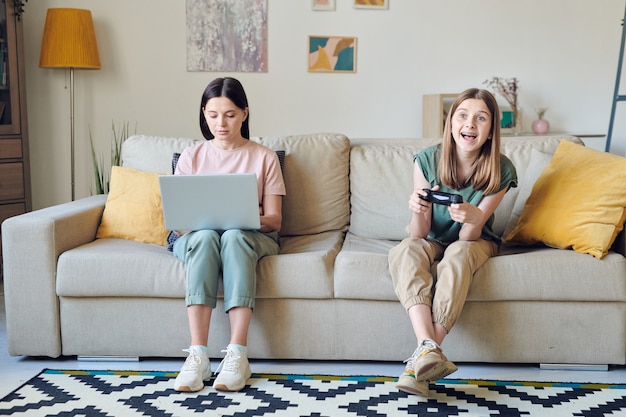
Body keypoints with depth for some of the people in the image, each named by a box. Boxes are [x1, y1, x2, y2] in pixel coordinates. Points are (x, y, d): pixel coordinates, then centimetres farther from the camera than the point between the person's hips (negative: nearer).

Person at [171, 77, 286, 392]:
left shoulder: (264, 158, 9)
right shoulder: (191, 157, 12)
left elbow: (274, 221, 3)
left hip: (250, 237, -1)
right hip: (195, 237, 1)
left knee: (233, 236, -37)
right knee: (205, 235, -36)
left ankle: (237, 355, -44)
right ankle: (197, 355, -43)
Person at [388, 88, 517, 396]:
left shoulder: (501, 171, -18)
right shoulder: (427, 160, -19)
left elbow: (469, 237, -21)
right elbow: (419, 234, -18)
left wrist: (473, 217, -45)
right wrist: (417, 211, -42)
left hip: (475, 242, 0)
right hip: (433, 240, 1)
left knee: (458, 253, -34)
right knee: (405, 251, -32)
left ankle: (422, 357, -37)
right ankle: (429, 348, -47)